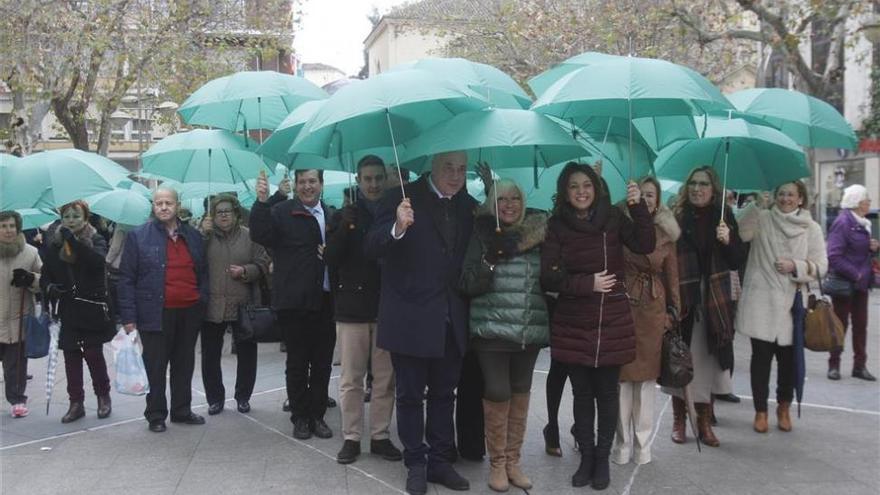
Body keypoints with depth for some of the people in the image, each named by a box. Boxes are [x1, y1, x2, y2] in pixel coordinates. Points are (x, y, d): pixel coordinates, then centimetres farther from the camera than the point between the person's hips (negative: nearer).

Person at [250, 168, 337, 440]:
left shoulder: (331, 215, 10)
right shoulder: (281, 211, -3)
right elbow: (259, 235, -18)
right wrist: (262, 202, -28)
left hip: (326, 302, 4)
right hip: (295, 302, -4)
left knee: (322, 363, 10)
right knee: (297, 363, 7)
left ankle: (317, 416, 23)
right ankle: (300, 417, 19)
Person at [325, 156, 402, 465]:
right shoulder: (345, 216, 4)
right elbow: (330, 259, -6)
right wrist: (345, 227, -17)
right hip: (352, 307, -1)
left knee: (385, 379, 7)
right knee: (351, 379, 4)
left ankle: (380, 436, 18)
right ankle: (351, 438, 13)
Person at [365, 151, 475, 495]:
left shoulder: (469, 206, 8)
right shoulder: (402, 198, -8)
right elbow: (372, 249, -17)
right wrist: (397, 227, -34)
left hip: (451, 321, 5)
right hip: (411, 319, -5)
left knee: (443, 394, 14)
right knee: (410, 395, 7)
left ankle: (439, 461, 26)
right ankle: (416, 464, 20)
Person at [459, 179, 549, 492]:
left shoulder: (536, 233, 9)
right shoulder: (483, 236, 0)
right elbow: (467, 285, -6)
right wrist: (490, 260, -19)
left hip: (530, 332, 4)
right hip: (492, 330, -4)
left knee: (520, 395, 9)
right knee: (497, 394, -5)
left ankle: (513, 461, 21)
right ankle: (497, 463, 11)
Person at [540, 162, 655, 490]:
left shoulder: (613, 218, -1)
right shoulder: (557, 227, -3)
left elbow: (644, 246, -13)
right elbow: (549, 278, -7)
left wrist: (638, 206, -21)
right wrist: (588, 283, -15)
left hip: (612, 321, 0)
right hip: (573, 324, 0)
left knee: (607, 392, 8)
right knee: (582, 394, 10)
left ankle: (603, 459, 22)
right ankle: (586, 457, 24)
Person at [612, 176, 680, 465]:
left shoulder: (666, 234, 7)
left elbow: (672, 276, 10)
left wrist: (673, 312, 7)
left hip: (653, 310, 2)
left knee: (647, 376, 7)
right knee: (622, 375, 1)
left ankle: (642, 444, 18)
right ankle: (623, 443, 15)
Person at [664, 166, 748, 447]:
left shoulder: (723, 217, 5)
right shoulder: (676, 218, -2)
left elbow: (738, 261, 4)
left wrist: (728, 240, -13)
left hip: (713, 303, 2)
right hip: (682, 300, -2)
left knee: (707, 361, 6)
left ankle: (704, 422, 19)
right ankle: (679, 419, 19)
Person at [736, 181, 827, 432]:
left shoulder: (812, 228, 6)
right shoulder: (762, 218, 3)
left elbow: (820, 266, 4)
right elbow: (741, 233, -15)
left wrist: (795, 266, -12)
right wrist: (755, 204, -23)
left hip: (792, 303, 1)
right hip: (761, 301, -1)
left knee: (788, 358, 8)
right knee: (761, 356, 4)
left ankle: (784, 407, 30)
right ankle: (760, 410, 18)